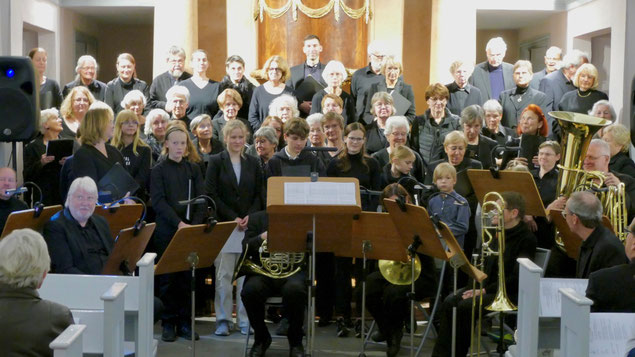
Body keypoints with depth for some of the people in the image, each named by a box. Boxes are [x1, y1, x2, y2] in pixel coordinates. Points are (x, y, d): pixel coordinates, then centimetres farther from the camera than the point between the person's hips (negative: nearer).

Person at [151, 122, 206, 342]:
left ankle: (185, 322, 12)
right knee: (167, 278, 2)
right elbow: (158, 202, -9)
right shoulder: (159, 170, 0)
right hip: (166, 232, -2)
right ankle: (168, 323, 10)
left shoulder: (194, 169, 9)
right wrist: (179, 223, -20)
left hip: (191, 231, 2)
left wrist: (195, 224, -12)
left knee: (188, 278, 4)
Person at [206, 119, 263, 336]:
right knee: (224, 274, -1)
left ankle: (245, 320, 9)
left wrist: (250, 216, -8)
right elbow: (212, 194, -4)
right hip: (223, 225, -2)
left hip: (249, 226, 2)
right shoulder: (216, 162, 3)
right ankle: (223, 320, 6)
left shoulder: (253, 163, 11)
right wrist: (233, 218, -11)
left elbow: (259, 195, 9)